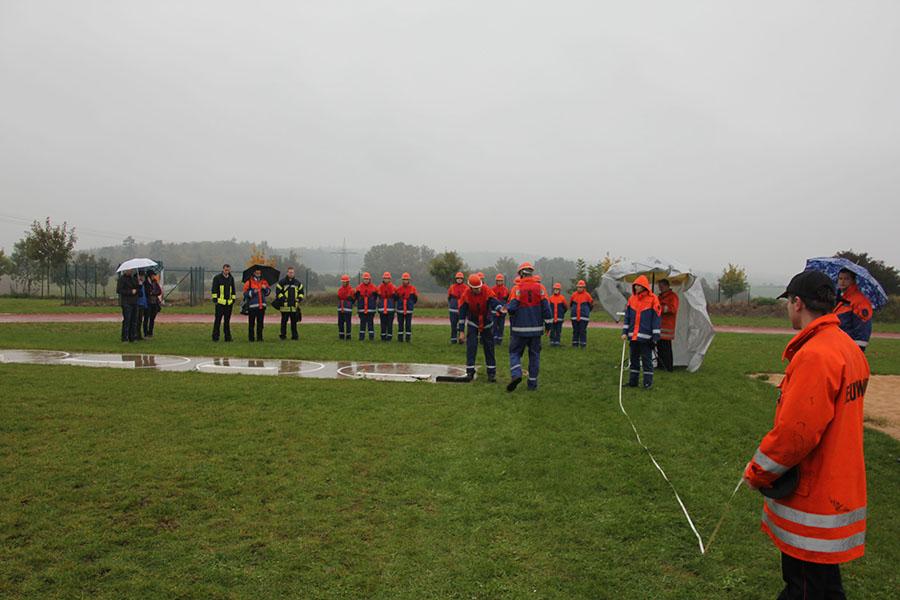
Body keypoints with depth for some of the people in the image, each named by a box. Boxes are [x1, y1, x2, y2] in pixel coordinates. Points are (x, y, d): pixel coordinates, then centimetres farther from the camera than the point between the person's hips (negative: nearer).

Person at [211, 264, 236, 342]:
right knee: (218, 320, -3)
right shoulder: (217, 278, -1)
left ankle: (227, 337, 12)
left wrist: (233, 299, 13)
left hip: (229, 303, 4)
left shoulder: (231, 278, 13)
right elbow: (214, 289, -3)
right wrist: (214, 299, -9)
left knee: (227, 320, 8)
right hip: (220, 302, -4)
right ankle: (215, 337, 2)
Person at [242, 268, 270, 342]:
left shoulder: (264, 282, 12)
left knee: (260, 322, 7)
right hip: (252, 305, -4)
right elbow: (245, 294, -5)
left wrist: (265, 288, -5)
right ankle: (251, 338, 7)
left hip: (262, 305, 4)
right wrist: (253, 292, -19)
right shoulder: (249, 282, -1)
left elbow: (268, 292, 14)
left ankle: (259, 337, 13)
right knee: (251, 323, 1)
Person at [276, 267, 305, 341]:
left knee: (294, 321, 7)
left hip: (294, 306, 3)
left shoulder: (297, 282, 11)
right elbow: (278, 292, -1)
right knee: (284, 321, 2)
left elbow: (301, 292, 17)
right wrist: (282, 299, -11)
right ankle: (283, 335, 8)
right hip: (285, 306, -3)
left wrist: (299, 300, 3)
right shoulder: (282, 282, 0)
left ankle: (294, 335, 12)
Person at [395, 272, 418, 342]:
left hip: (409, 310, -1)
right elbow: (395, 298, 9)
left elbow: (415, 299, 7)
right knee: (400, 324, 5)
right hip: (400, 310, 1)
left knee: (408, 324, 0)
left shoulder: (413, 288, 2)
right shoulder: (399, 289, 6)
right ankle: (400, 338, 12)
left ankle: (408, 338, 7)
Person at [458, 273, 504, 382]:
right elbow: (462, 314, -14)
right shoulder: (466, 295, -18)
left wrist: (500, 308, -58)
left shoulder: (487, 291, -20)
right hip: (472, 323, 0)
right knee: (471, 346, -9)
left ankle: (491, 372, 10)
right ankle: (470, 371, -2)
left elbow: (494, 301, -34)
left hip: (487, 323, 0)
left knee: (489, 347, 3)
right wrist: (461, 331, -15)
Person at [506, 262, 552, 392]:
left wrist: (507, 308, 10)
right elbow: (546, 307, 0)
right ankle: (532, 383, 13)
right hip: (536, 328, 3)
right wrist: (547, 325, 8)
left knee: (515, 352, 10)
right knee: (534, 354, 12)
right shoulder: (539, 288, 0)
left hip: (520, 328, -2)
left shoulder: (517, 288, -8)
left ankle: (516, 375, -12)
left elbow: (512, 308, -14)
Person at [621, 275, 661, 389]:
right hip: (633, 336, 5)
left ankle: (648, 383, 10)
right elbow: (627, 316, 11)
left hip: (645, 336, -5)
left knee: (647, 360, 2)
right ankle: (632, 381, 19)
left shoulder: (652, 299, -7)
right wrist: (625, 332, 5)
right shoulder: (632, 299, 8)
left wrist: (655, 336, -10)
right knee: (634, 358, 12)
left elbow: (656, 318, -7)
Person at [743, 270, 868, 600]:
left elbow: (795, 431, -26)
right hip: (838, 490, 10)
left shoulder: (813, 355, -24)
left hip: (813, 497, -10)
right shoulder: (850, 347, 7)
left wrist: (757, 472, -10)